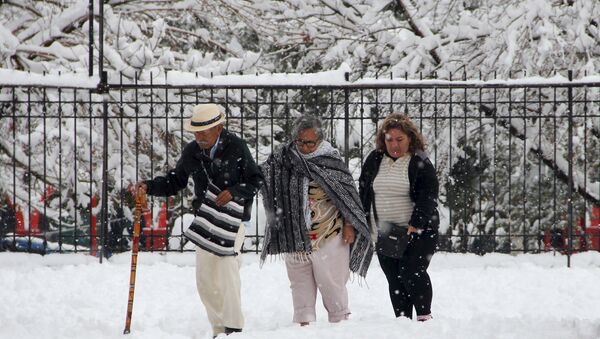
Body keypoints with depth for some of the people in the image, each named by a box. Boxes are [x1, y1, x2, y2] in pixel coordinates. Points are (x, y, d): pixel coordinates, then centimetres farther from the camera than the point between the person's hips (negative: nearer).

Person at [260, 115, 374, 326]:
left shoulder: (331, 159, -3)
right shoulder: (283, 159, 3)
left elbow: (347, 193, 0)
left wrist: (348, 225, -3)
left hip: (328, 234, -3)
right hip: (295, 235, 3)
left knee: (331, 280, 2)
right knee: (300, 280, 6)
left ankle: (340, 319, 13)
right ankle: (304, 320, 10)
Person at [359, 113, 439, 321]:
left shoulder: (420, 163, -4)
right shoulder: (374, 160, 10)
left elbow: (428, 196, -11)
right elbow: (363, 193, 15)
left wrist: (415, 224, -21)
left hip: (418, 230, -5)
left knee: (411, 273, -17)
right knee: (394, 279, 4)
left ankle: (424, 316, -5)